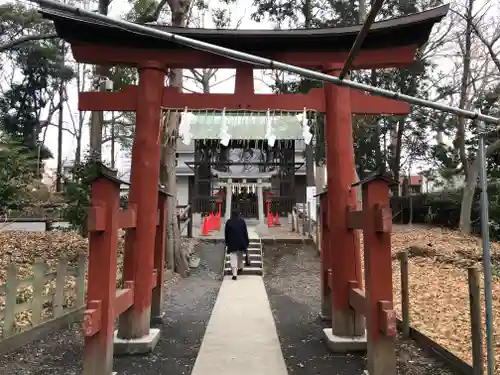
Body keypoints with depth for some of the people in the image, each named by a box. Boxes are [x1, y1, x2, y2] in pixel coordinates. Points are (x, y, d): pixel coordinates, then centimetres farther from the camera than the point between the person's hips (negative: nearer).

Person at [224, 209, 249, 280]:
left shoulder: (228, 222, 1)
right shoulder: (242, 221, 2)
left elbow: (226, 233, 3)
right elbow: (245, 232, 1)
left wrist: (226, 242, 12)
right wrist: (247, 242, 6)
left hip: (231, 243, -1)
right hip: (241, 242, 2)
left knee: (233, 257, -3)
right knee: (240, 256, 23)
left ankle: (234, 274, -12)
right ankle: (240, 268, 35)